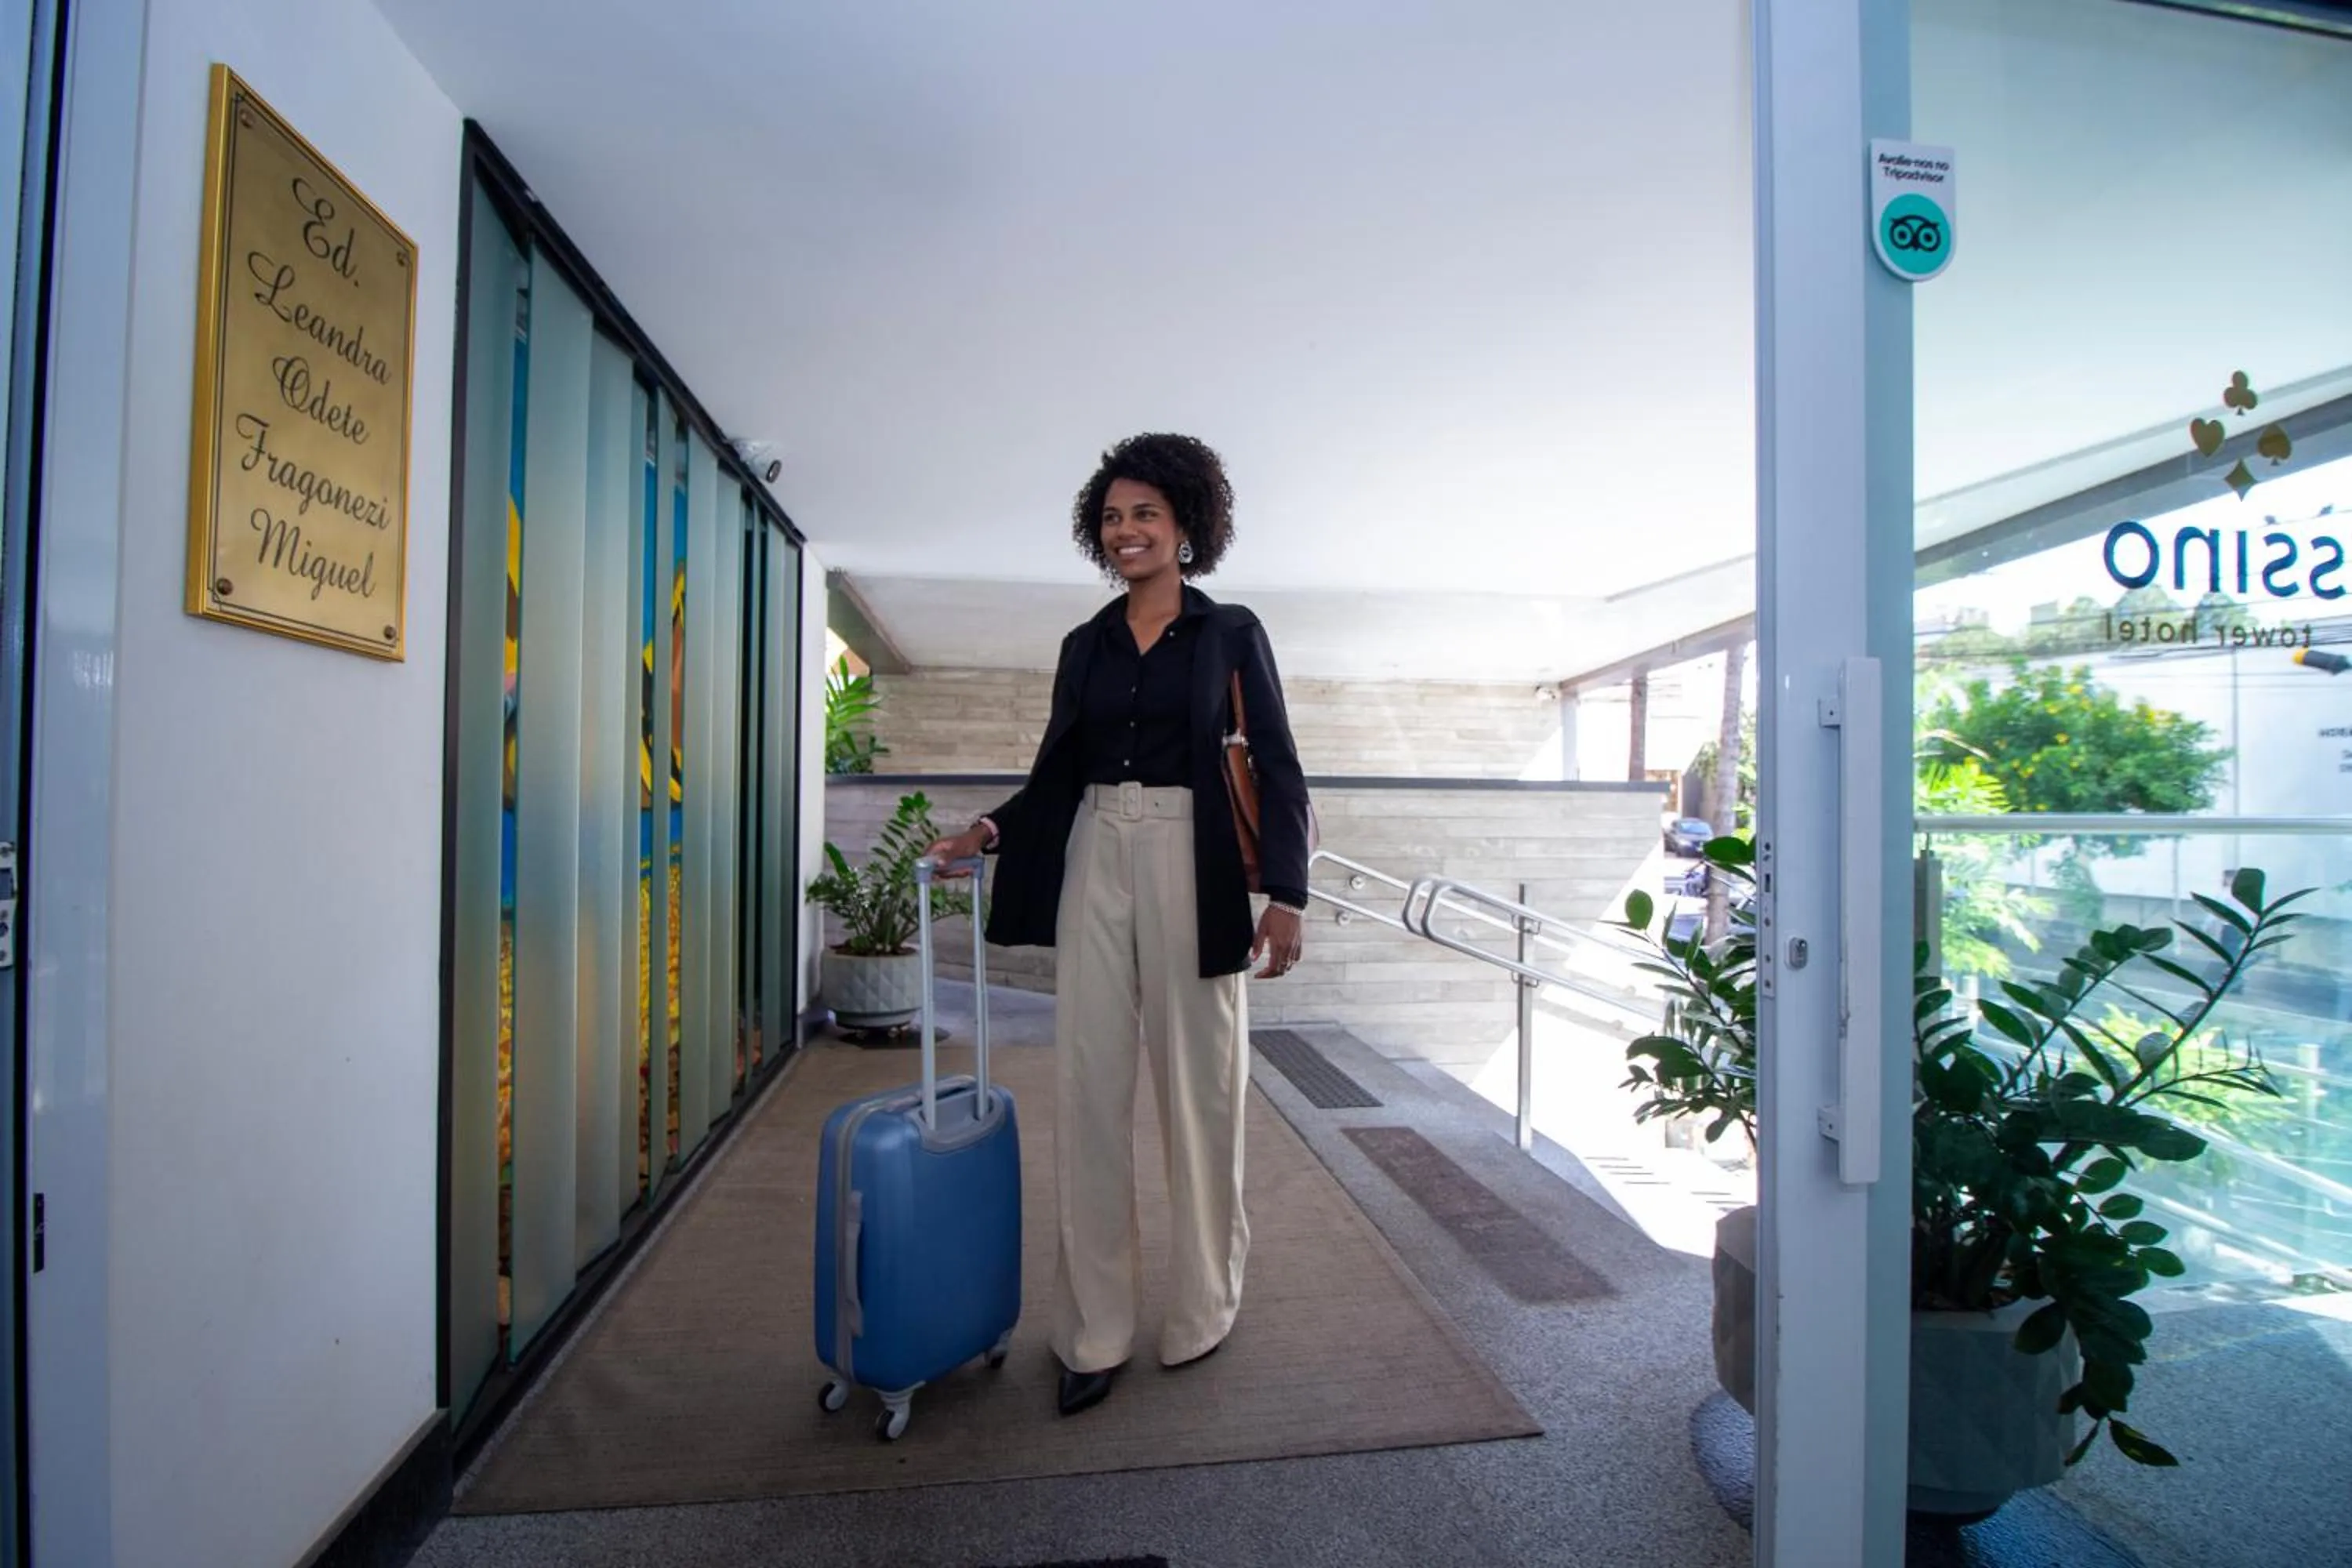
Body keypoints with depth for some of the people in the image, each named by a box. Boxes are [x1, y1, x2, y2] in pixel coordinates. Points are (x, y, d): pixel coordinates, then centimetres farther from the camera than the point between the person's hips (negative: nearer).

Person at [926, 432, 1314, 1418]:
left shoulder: (1231, 633, 2)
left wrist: (1284, 893, -10)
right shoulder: (1085, 644, 13)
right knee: (1087, 1090, 4)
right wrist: (990, 831, -2)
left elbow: (1277, 768, -1)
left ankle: (1202, 1305, 28)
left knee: (1198, 1085, 6)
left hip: (1192, 867, -3)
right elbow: (1056, 770, 15)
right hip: (1095, 865, 4)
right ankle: (1095, 1331, 18)